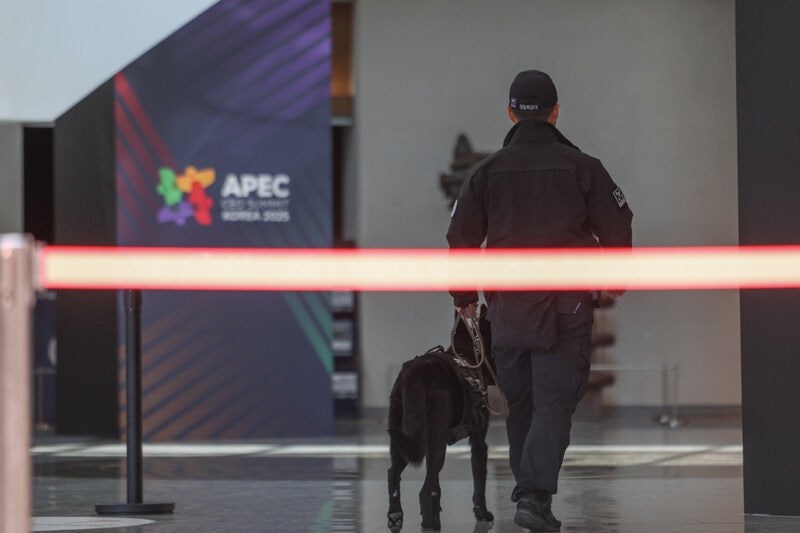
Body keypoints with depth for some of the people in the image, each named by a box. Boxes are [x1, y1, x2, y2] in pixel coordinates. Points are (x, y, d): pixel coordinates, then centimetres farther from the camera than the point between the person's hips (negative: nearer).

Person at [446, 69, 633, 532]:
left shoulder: (487, 172, 3)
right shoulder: (581, 167, -2)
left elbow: (462, 240, 5)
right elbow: (616, 229, 2)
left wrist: (465, 298, 19)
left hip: (507, 308, 2)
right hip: (566, 310, -2)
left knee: (520, 406, 15)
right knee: (554, 403, -4)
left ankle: (529, 495, 21)